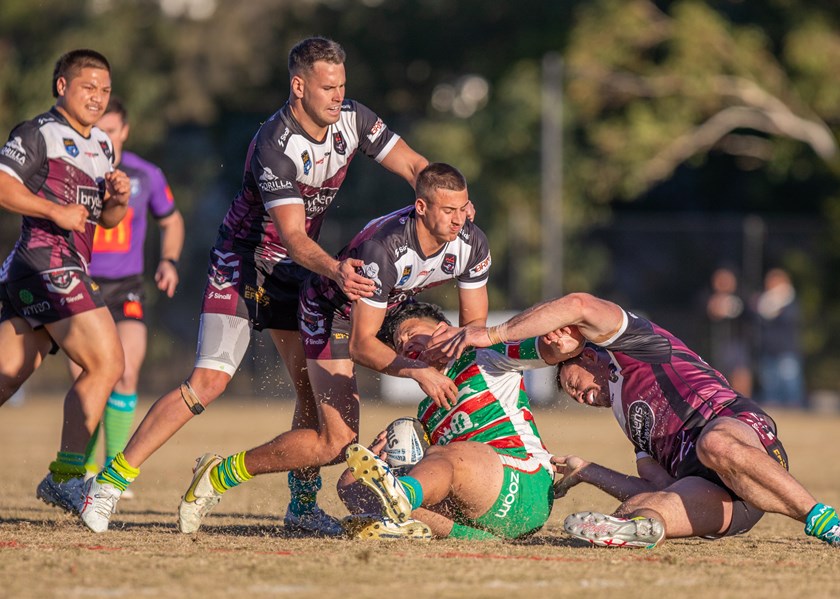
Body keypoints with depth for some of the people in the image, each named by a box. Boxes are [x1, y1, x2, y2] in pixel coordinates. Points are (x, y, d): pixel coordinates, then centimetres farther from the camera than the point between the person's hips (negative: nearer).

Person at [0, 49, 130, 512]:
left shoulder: (101, 145, 22)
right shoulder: (39, 133, -4)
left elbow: (107, 220, 26)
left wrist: (118, 200, 4)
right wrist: (56, 210, -17)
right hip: (46, 260, -9)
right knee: (105, 364, -13)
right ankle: (65, 476, -10)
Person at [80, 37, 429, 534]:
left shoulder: (352, 120, -7)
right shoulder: (275, 145, -27)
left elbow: (415, 166, 0)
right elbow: (293, 237, -32)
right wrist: (334, 270, -49)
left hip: (295, 270, 7)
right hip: (242, 264, -7)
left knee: (314, 384, -2)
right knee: (208, 383, -17)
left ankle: (303, 505, 12)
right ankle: (109, 484, -13)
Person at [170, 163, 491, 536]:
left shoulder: (472, 243, -21)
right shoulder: (384, 247, -39)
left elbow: (475, 322, -10)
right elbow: (360, 344, -35)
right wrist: (418, 371, -48)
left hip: (396, 307, 7)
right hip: (332, 312, -7)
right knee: (337, 442, -17)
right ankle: (217, 476, -4)